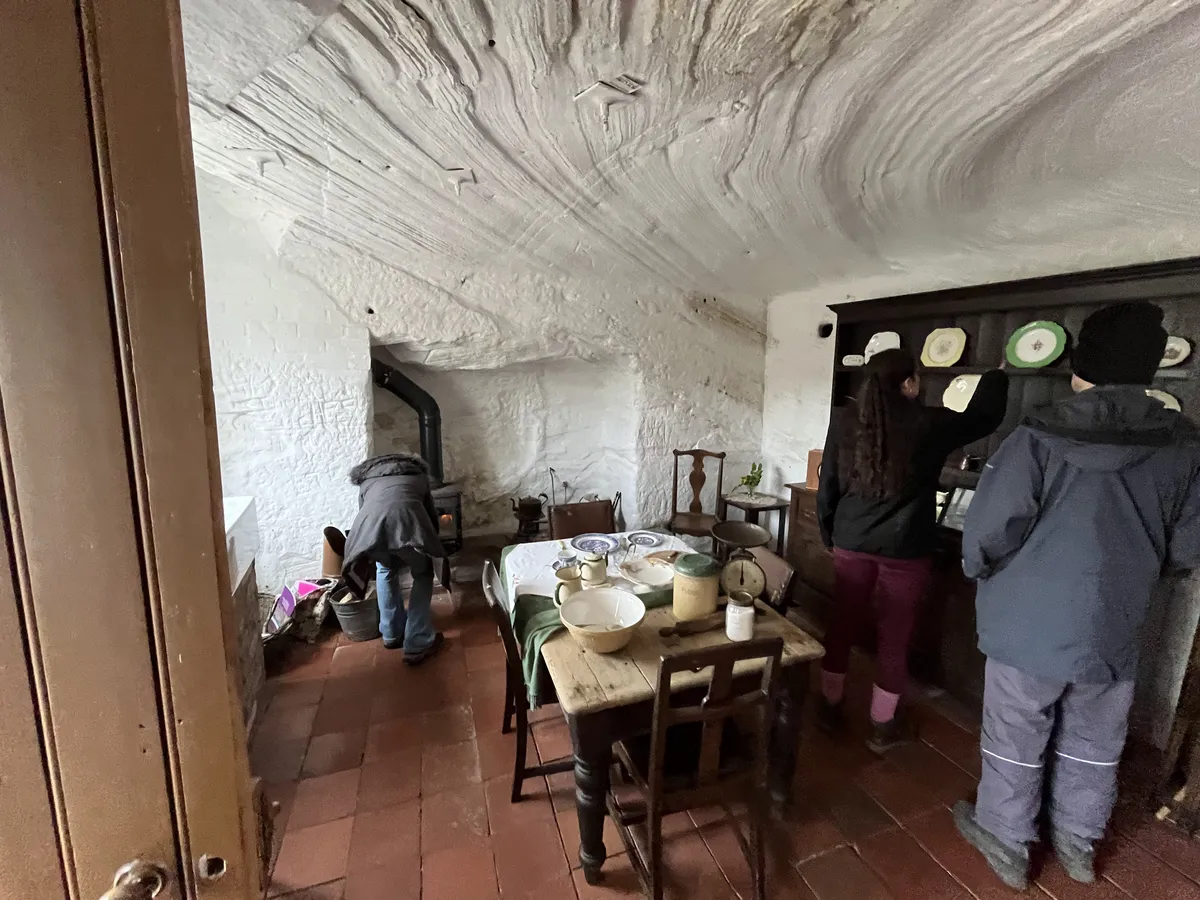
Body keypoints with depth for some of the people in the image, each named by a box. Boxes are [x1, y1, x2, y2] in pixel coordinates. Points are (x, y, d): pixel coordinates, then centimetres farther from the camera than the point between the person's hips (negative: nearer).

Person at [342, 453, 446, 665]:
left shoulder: (366, 480, 40)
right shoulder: (418, 474, 38)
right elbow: (432, 515, 39)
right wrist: (430, 544, 56)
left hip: (370, 524, 2)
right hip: (406, 517, -2)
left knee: (385, 569, 34)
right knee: (423, 575, 24)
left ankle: (392, 634, 42)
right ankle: (417, 644, 21)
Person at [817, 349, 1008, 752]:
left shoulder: (845, 422, -2)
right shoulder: (929, 424, -9)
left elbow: (827, 488, 2)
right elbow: (985, 417, 11)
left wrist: (830, 535, 15)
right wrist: (997, 376, 29)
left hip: (852, 544, 3)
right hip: (905, 550, -2)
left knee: (843, 624, 15)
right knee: (894, 637, 11)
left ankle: (830, 707, 30)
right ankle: (883, 726, 27)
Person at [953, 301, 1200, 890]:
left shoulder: (1040, 439, -20)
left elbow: (986, 532, -21)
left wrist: (978, 570, 1)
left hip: (1030, 626, -4)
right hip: (1112, 631, 4)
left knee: (1016, 743, 16)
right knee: (1093, 745, 25)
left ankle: (1006, 842, 36)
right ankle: (1078, 842, 46)